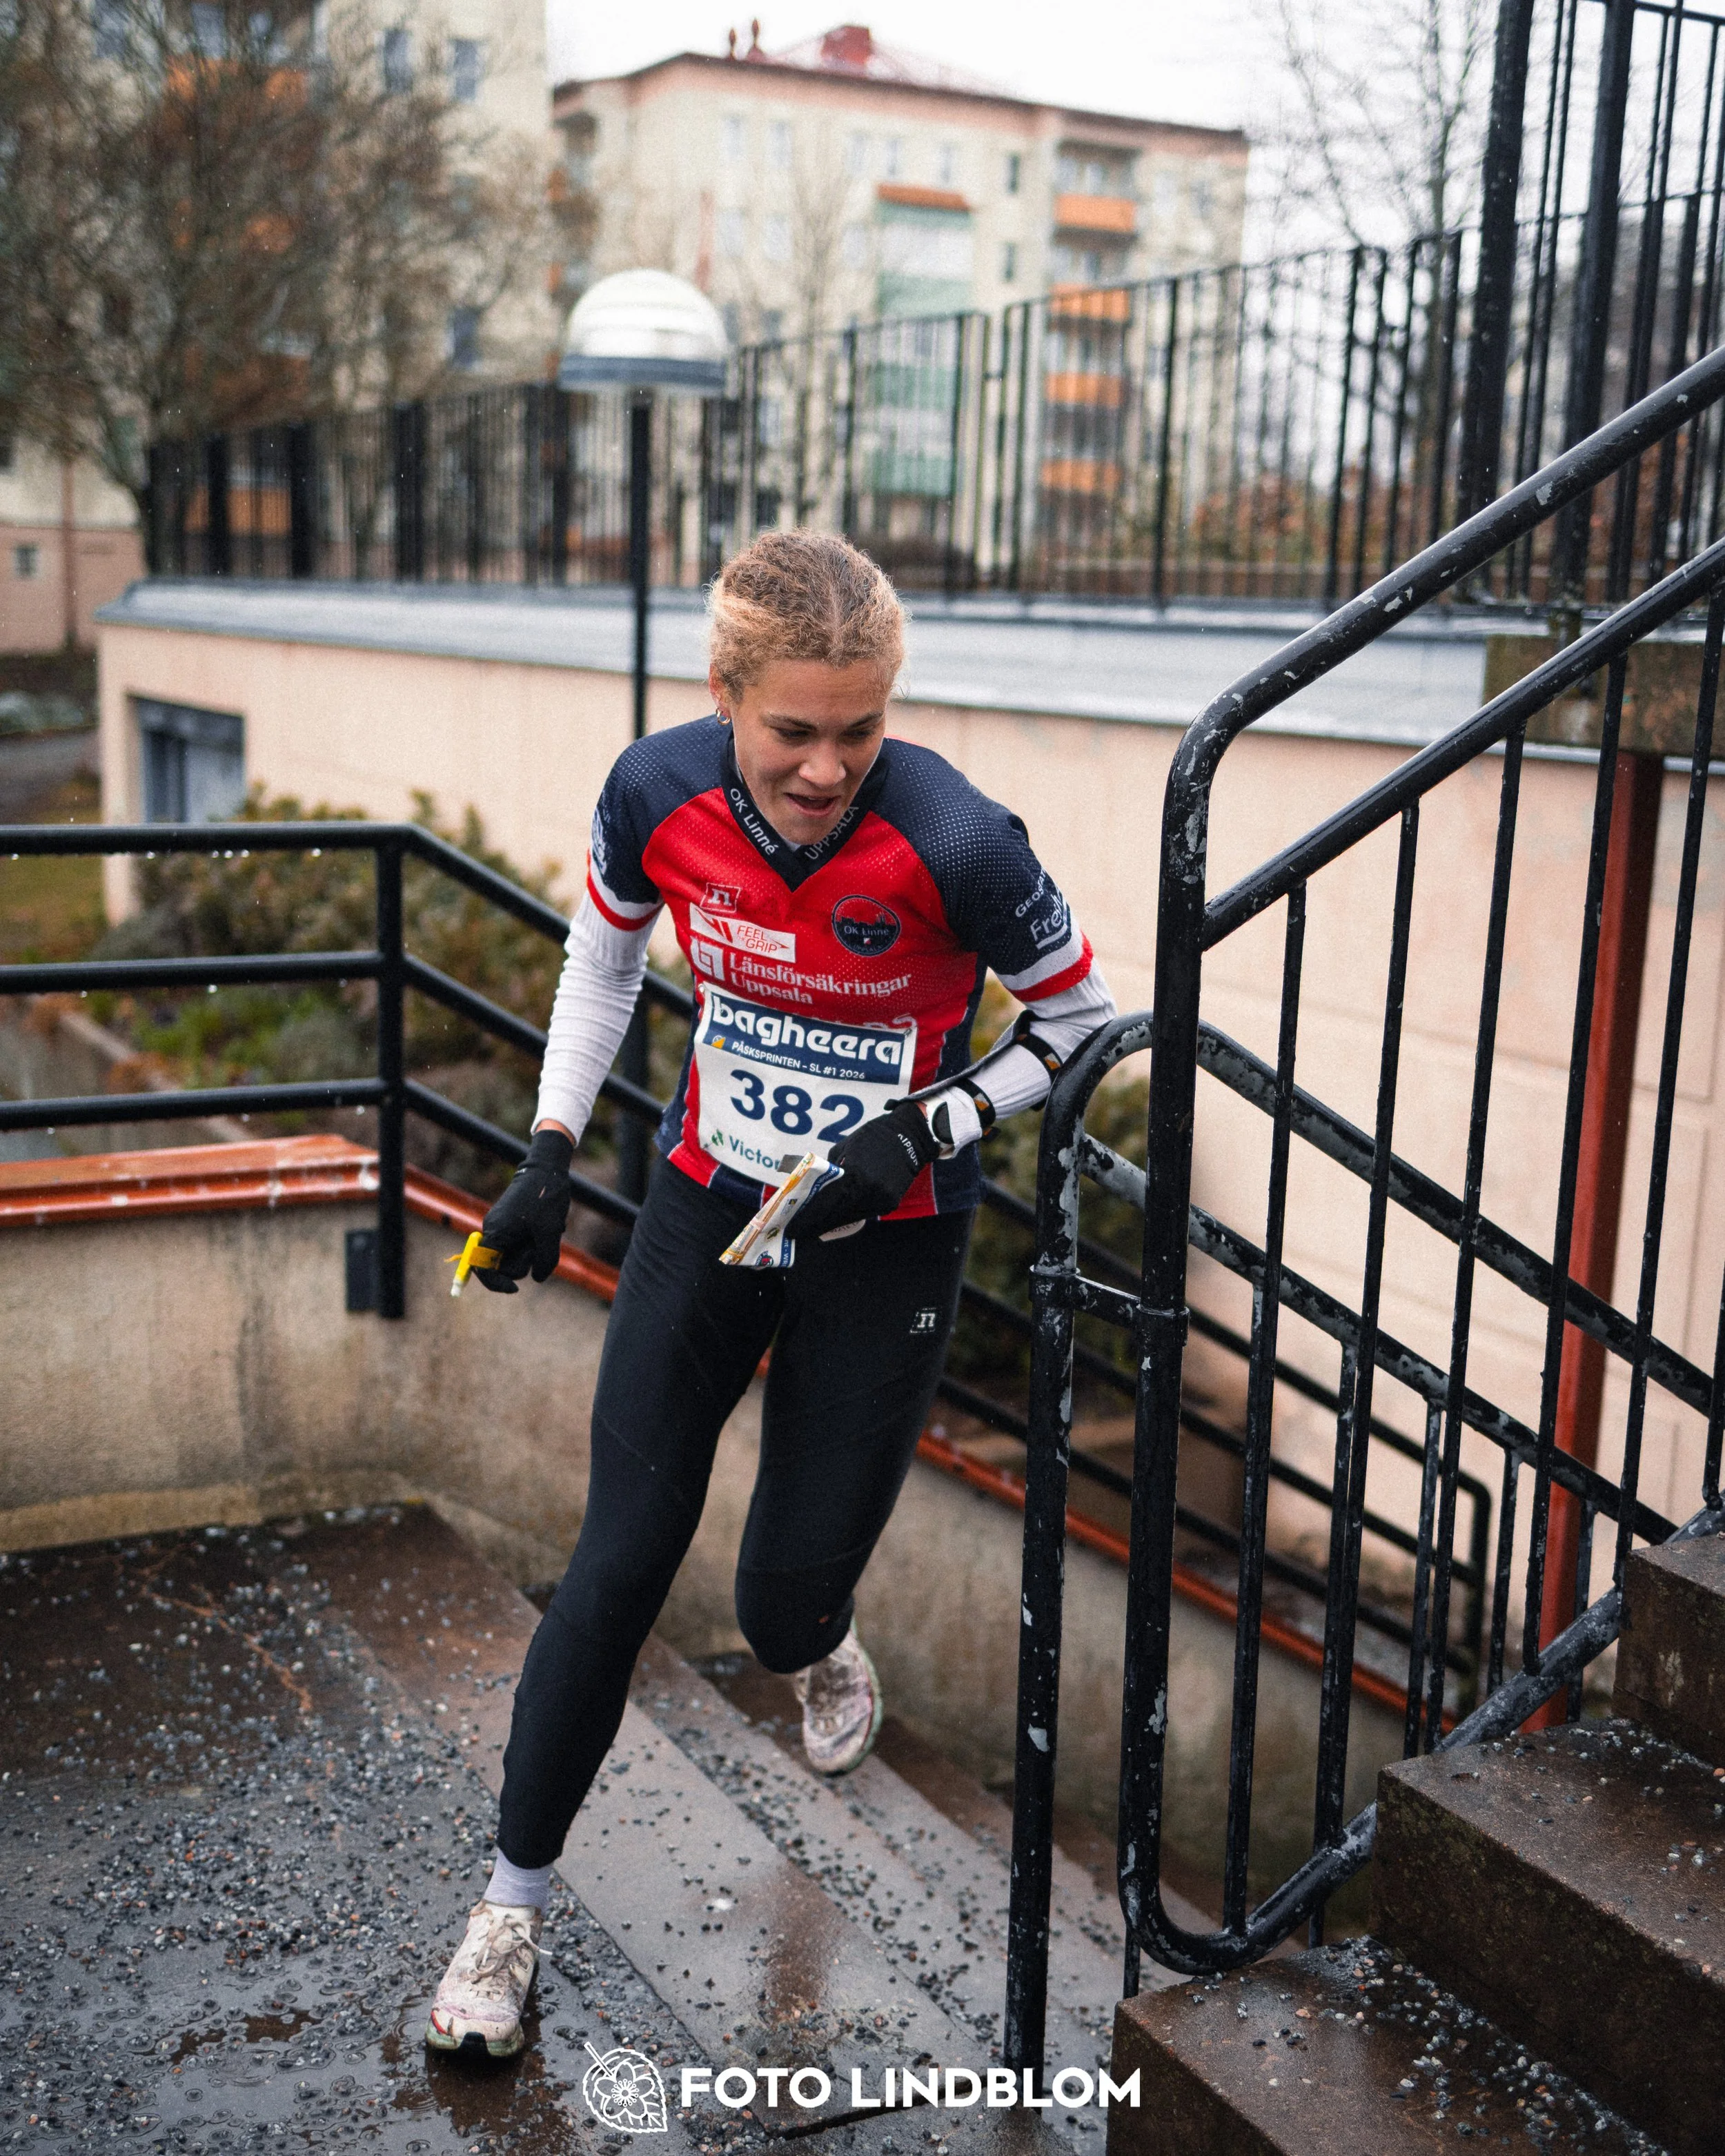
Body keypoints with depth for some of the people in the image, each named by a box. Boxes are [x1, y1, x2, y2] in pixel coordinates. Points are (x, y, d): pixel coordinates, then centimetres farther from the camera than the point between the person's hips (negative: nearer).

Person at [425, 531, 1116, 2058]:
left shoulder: (953, 844, -26)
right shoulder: (659, 792, -15)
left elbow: (1085, 1022, -9)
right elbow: (606, 953, 7)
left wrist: (924, 1132, -22)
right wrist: (549, 1157, 3)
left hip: (887, 1241, -2)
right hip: (707, 1204, 3)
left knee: (786, 1601, 4)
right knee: (620, 1566, 0)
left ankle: (824, 1653, 46)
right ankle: (514, 1900, 19)